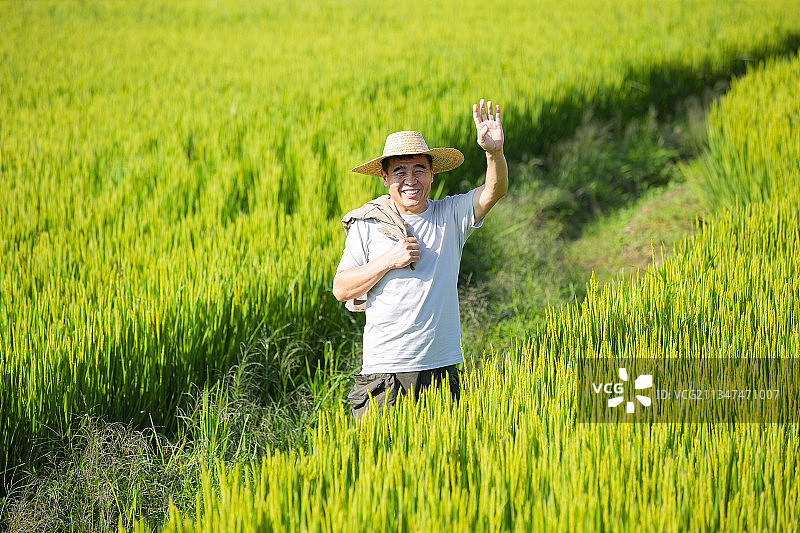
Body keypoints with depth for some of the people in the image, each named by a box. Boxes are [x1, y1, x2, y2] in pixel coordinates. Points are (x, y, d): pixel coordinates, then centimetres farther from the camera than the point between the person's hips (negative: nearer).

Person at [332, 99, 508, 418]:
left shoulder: (450, 216, 4)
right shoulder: (367, 225, 2)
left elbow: (494, 191, -11)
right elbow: (341, 289, 0)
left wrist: (494, 152, -30)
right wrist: (388, 261, -11)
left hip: (441, 367, 1)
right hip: (384, 370, -1)